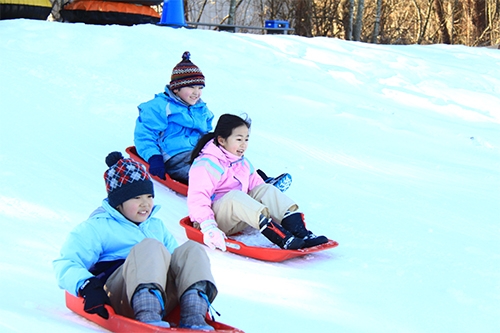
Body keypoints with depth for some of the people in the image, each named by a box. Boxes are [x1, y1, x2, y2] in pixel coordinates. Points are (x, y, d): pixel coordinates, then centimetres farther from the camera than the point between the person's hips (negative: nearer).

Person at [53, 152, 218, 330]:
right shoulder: (96, 227, 15)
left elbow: (176, 263, 33)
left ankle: (193, 318, -39)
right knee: (150, 247, -30)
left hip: (163, 298, 5)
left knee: (192, 249, -16)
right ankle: (148, 317, -55)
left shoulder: (157, 226, 34)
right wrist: (87, 286, -20)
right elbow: (66, 264, 2)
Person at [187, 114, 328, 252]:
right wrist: (209, 228, -37)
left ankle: (301, 234, -32)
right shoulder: (206, 164, -13)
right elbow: (197, 199, -23)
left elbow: (257, 186, 11)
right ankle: (284, 239, -51)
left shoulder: (244, 163, 16)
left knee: (266, 190, -12)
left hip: (238, 221, 8)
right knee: (234, 196, -36)